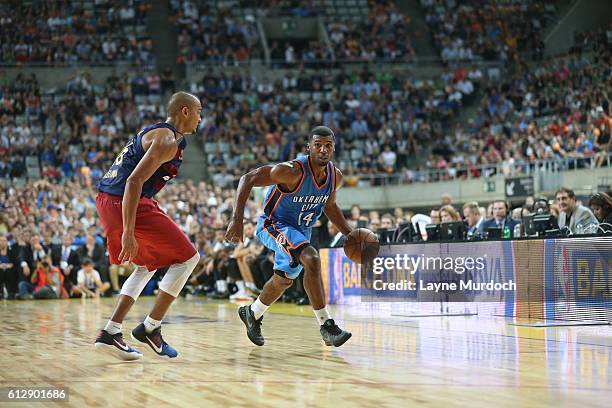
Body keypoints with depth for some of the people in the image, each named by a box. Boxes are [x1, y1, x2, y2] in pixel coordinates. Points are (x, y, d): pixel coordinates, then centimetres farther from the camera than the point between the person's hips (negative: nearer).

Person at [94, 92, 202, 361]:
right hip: (129, 204, -10)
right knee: (187, 257, 1)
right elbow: (134, 181, -22)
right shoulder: (167, 140, -11)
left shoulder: (155, 132, 20)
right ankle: (150, 328, 3)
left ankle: (110, 333, 15)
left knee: (148, 265, 24)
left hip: (107, 201, 10)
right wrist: (128, 233, -27)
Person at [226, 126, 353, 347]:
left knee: (284, 279, 23)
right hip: (274, 225, -8)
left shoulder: (335, 177, -9)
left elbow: (330, 205, 12)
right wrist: (237, 219, -33)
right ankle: (326, 326, -25)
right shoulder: (292, 171, -30)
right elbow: (247, 179, -26)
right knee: (312, 260, -30)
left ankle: (252, 313, 50)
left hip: (301, 230, 8)